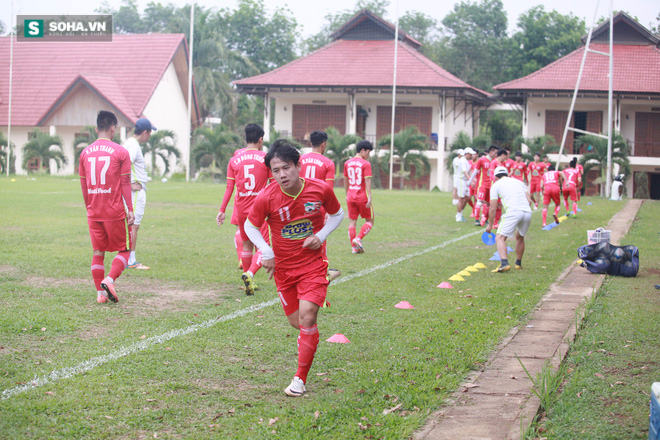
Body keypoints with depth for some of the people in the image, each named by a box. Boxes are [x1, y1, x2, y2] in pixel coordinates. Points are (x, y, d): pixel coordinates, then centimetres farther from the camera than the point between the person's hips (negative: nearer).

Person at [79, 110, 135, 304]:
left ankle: (100, 293, 9)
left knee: (98, 252, 11)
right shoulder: (120, 152, -7)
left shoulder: (85, 153, 6)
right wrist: (130, 210, -2)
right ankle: (109, 280, -14)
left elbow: (83, 185, 12)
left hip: (93, 213, 4)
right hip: (115, 212, -4)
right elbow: (125, 183, -7)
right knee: (123, 250, 8)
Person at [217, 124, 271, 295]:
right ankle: (250, 274, -26)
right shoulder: (265, 158, -3)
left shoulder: (234, 160, 3)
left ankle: (248, 281, 26)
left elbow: (229, 187, 1)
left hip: (241, 209, 3)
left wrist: (222, 210, 6)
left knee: (247, 244, 18)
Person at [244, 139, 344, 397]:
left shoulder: (321, 190, -13)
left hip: (313, 265, -1)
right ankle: (307, 337, 47)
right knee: (296, 322, 7)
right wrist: (266, 252, -11)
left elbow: (337, 214, 7)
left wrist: (321, 235, -9)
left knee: (307, 316, -17)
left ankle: (300, 379, -6)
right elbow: (250, 226, 2)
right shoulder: (266, 198, -16)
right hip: (283, 268, 1)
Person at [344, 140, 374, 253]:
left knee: (352, 222, 8)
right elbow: (367, 181, -15)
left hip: (351, 197, 5)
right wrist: (369, 197, -16)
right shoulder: (365, 164, -9)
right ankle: (358, 239, -8)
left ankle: (354, 247, 6)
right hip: (362, 196, -5)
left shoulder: (347, 163, 9)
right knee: (369, 221, 9)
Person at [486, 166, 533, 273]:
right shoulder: (519, 182, 27)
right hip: (528, 212, 5)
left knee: (500, 238, -6)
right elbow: (529, 200, 20)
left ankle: (504, 263, -28)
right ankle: (518, 264, 36)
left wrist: (490, 224, 22)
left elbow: (493, 208, 12)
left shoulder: (496, 185, 14)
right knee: (520, 237, 27)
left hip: (513, 212, -5)